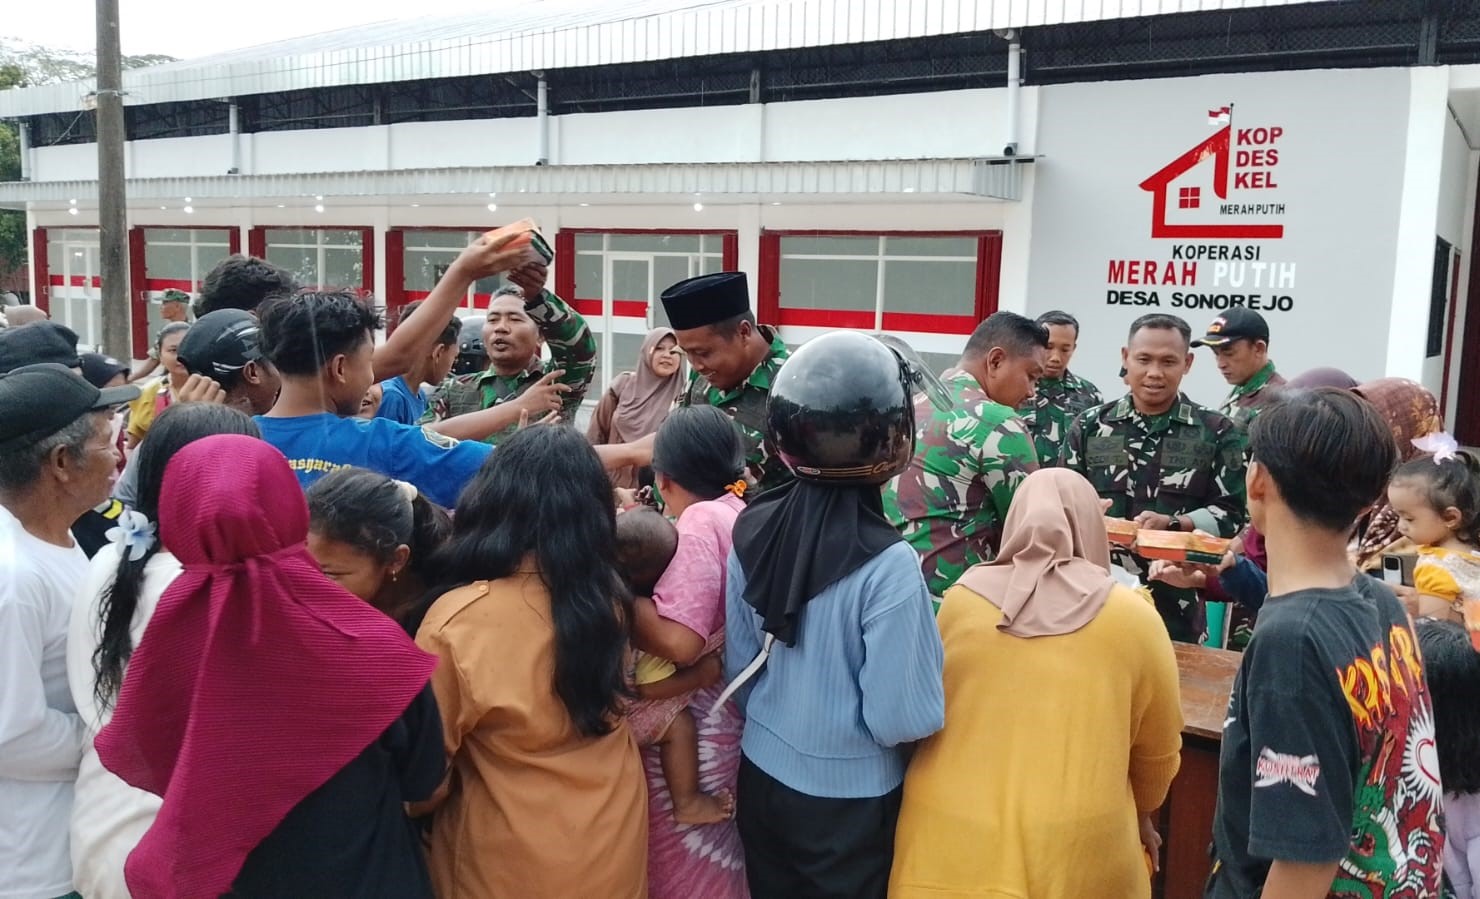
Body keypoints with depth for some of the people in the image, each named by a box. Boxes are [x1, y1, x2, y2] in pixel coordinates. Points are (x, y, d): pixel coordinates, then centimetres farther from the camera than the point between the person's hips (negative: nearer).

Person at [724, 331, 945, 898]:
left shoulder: (752, 529, -8)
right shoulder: (888, 564, -26)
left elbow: (740, 669, 3)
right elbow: (902, 719, -21)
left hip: (762, 776, 5)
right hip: (849, 801, -5)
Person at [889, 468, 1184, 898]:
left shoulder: (959, 599, 0)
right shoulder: (1132, 618, -4)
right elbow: (1158, 751, 9)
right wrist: (1140, 815, 28)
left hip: (950, 836, 1)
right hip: (1076, 847, -1)